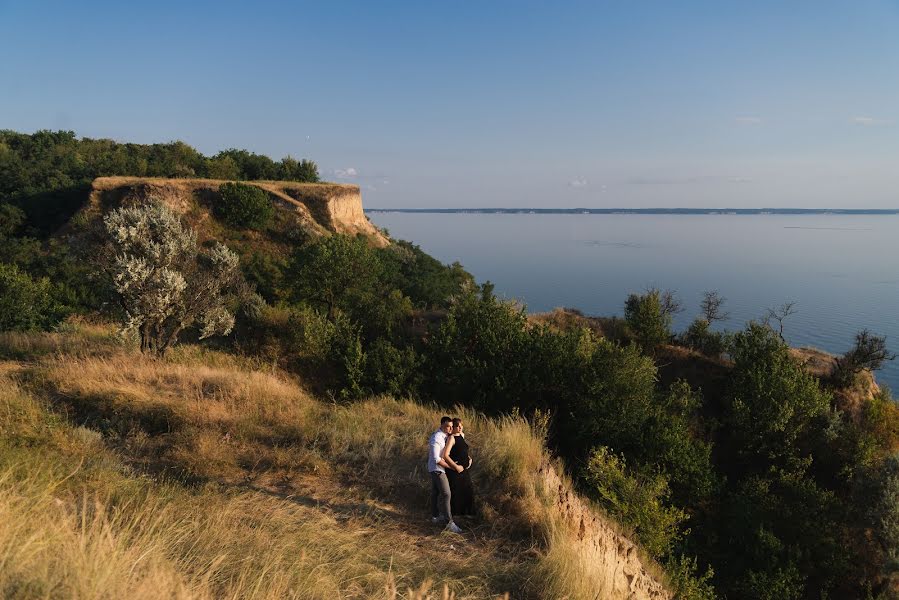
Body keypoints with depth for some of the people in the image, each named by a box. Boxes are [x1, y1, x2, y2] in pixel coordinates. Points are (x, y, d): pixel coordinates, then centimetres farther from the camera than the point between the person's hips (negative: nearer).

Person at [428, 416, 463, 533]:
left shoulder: (445, 435, 2)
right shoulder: (437, 439, -25)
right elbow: (436, 459, -27)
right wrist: (450, 466, -18)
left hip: (436, 469, 9)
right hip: (437, 469, -9)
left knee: (435, 492, 18)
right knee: (445, 494, -11)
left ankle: (435, 517, 31)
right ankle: (449, 522, -10)